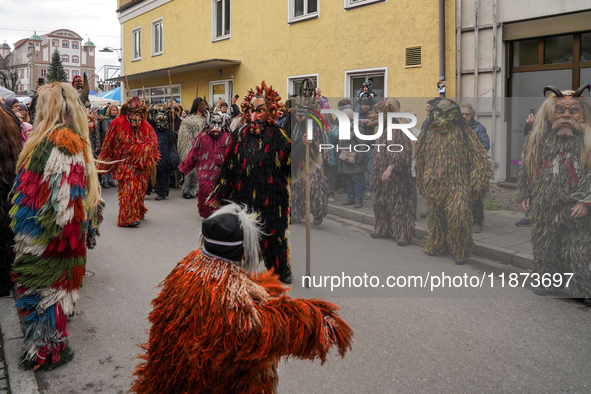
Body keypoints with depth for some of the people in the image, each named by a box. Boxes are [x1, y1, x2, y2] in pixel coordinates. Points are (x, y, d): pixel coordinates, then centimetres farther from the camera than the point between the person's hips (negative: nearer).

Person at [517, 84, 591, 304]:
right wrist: (525, 195, 9)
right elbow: (526, 169, 13)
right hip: (544, 207, 4)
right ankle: (549, 281, 33)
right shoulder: (537, 140, 6)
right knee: (545, 247, 15)